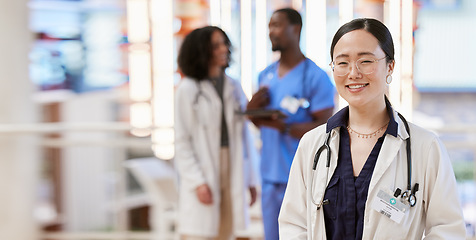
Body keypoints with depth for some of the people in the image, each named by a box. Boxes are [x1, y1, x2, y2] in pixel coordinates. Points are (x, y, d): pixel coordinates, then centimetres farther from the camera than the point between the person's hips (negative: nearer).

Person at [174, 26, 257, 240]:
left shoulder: (234, 88, 11)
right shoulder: (187, 89, -4)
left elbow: (243, 136, 13)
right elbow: (181, 142, -7)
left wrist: (249, 179, 10)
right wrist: (197, 182, -15)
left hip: (231, 176, 5)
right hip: (203, 177, -5)